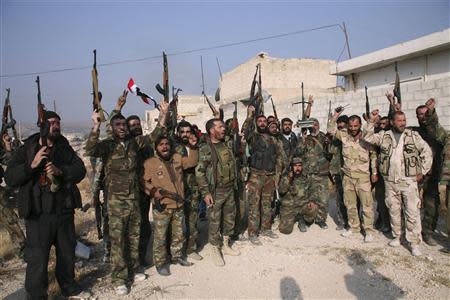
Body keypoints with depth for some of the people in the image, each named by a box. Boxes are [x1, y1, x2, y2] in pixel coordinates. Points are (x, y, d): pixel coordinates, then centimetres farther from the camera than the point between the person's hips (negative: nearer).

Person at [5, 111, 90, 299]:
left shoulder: (65, 148, 7)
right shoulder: (26, 150, -1)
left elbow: (80, 170, -3)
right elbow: (10, 178, -7)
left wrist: (60, 171, -20)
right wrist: (32, 165, -21)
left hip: (64, 211, 4)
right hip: (38, 214, -4)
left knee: (67, 252, 18)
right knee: (37, 259, -1)